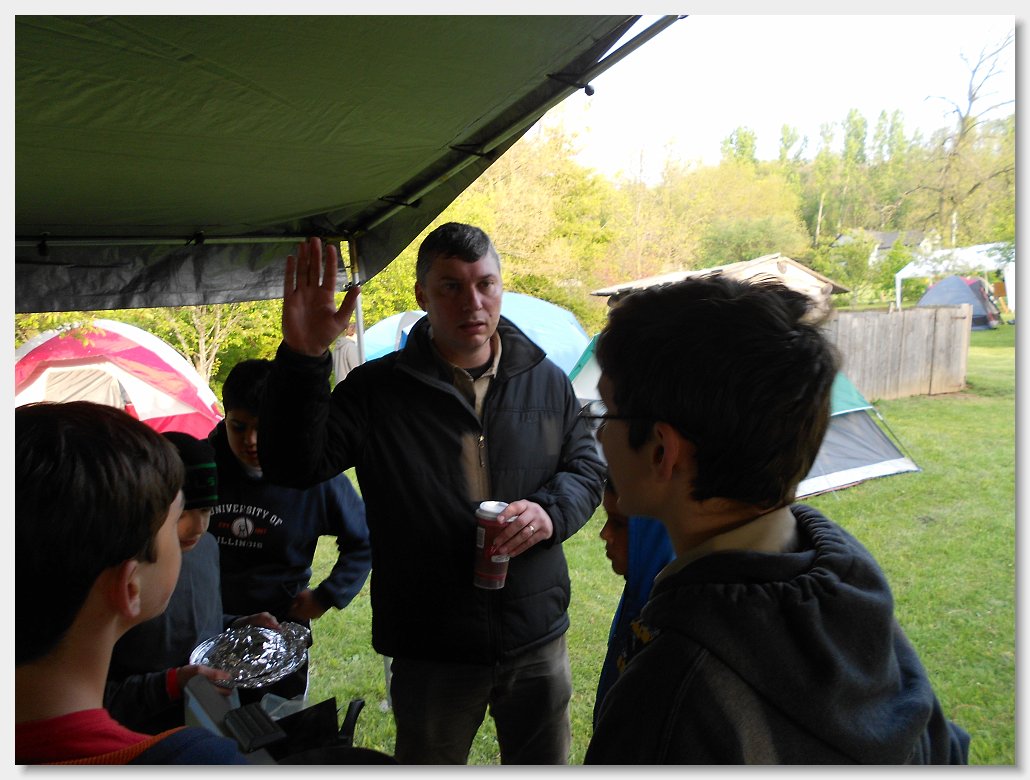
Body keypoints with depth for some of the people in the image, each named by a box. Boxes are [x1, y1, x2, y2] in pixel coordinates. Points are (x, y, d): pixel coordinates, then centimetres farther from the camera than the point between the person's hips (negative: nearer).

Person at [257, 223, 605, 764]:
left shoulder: (546, 381, 0)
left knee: (545, 765, 22)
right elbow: (293, 465, -17)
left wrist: (552, 512, -13)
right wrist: (302, 357, -31)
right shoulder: (378, 390, -9)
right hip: (430, 652, -2)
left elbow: (586, 465, 9)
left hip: (538, 640, 3)